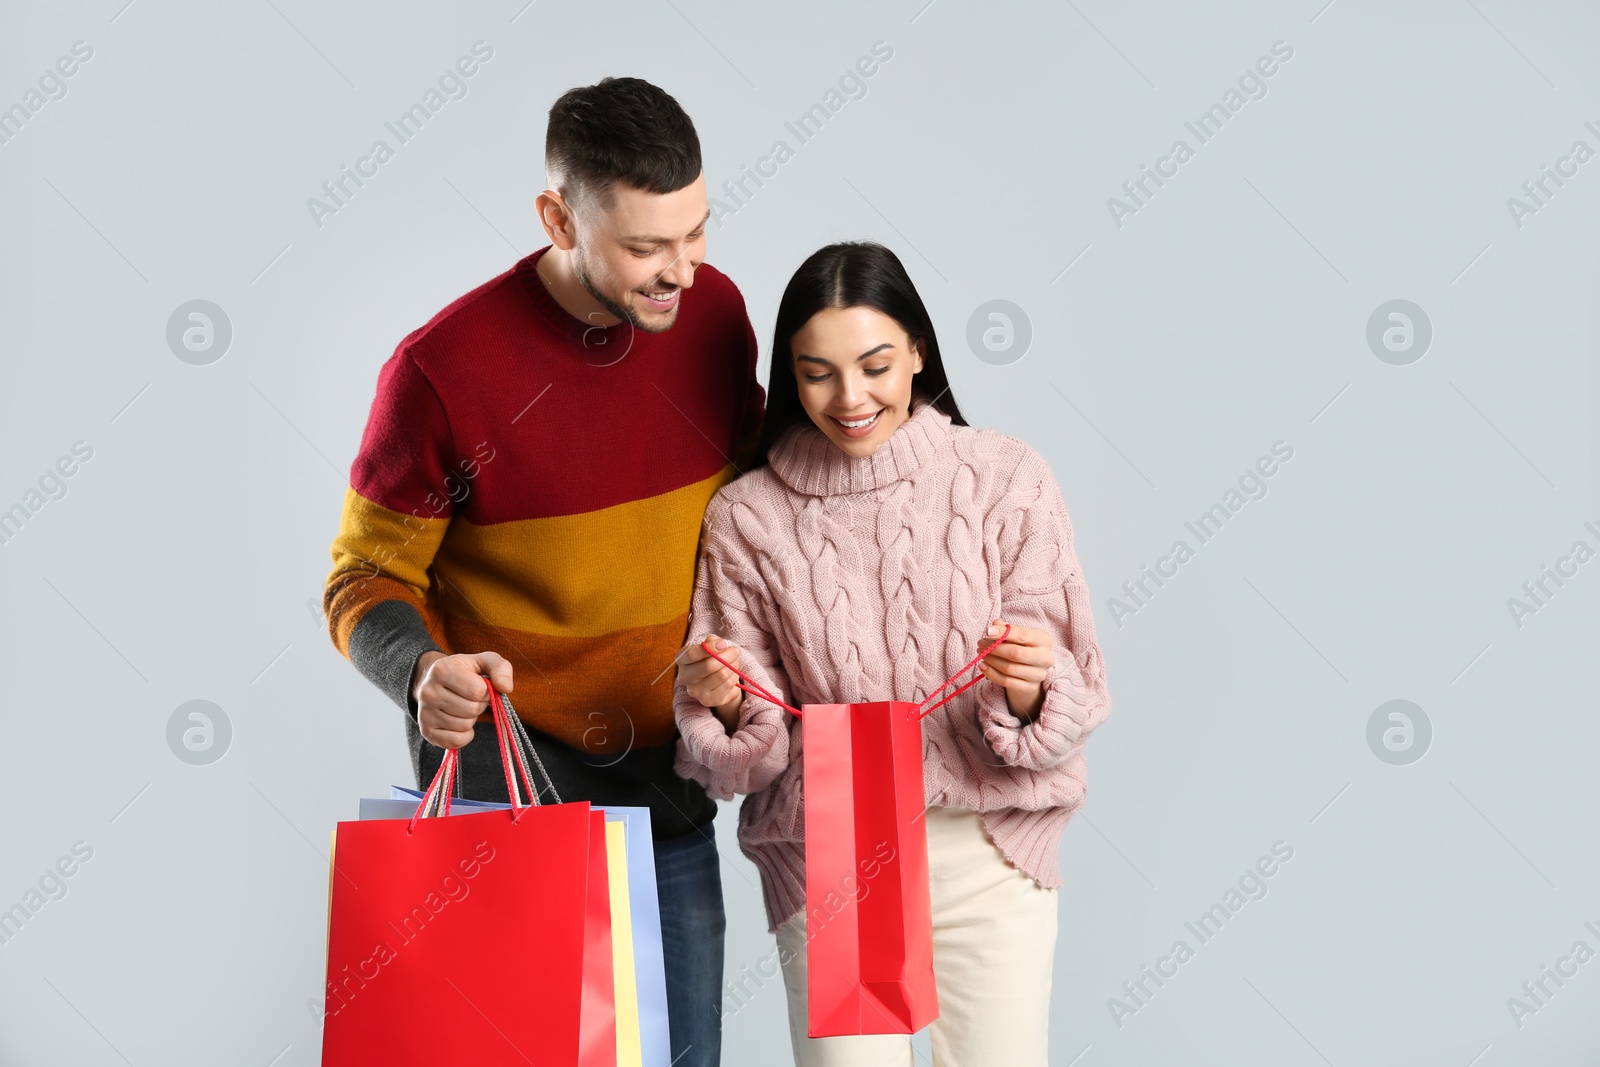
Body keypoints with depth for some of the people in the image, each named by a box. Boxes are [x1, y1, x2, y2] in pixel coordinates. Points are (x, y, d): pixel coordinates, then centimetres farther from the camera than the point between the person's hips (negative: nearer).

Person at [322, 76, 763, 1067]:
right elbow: (367, 579, -7)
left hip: (668, 792, 5)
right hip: (505, 789, -4)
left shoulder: (716, 311, -2)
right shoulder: (443, 367, -17)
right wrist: (423, 671, -26)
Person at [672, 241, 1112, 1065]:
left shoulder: (1006, 480, -5)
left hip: (988, 849, 0)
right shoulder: (747, 516, -4)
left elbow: (1071, 703, -4)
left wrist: (1030, 689, -25)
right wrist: (725, 703, -20)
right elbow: (751, 752, 1)